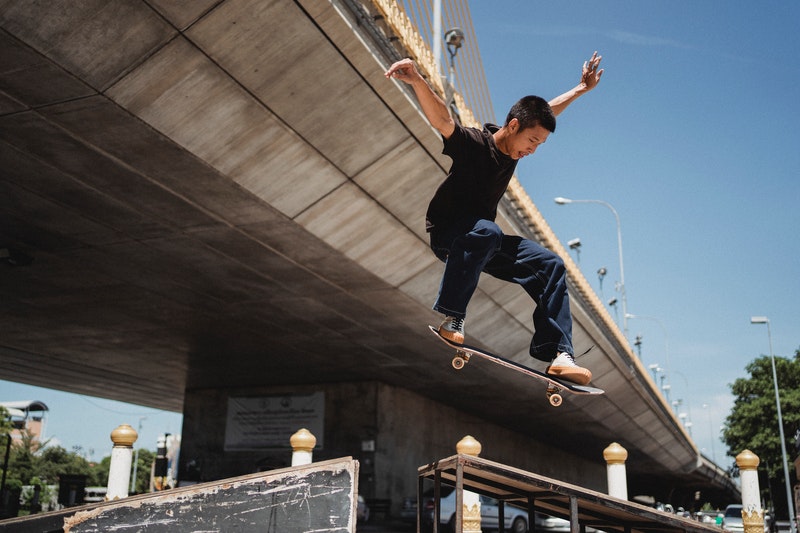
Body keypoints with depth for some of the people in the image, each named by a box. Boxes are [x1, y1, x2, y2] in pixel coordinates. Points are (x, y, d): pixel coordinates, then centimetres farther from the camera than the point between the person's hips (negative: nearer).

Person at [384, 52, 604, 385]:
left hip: (483, 241, 7)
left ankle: (558, 354, -13)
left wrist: (582, 88, 31)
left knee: (550, 265, -7)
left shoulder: (513, 145, 3)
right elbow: (441, 119, -38)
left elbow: (548, 110, 22)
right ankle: (451, 319, -34)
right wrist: (417, 81, -55)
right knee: (485, 232, -41)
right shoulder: (473, 143, -17)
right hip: (446, 235, -7)